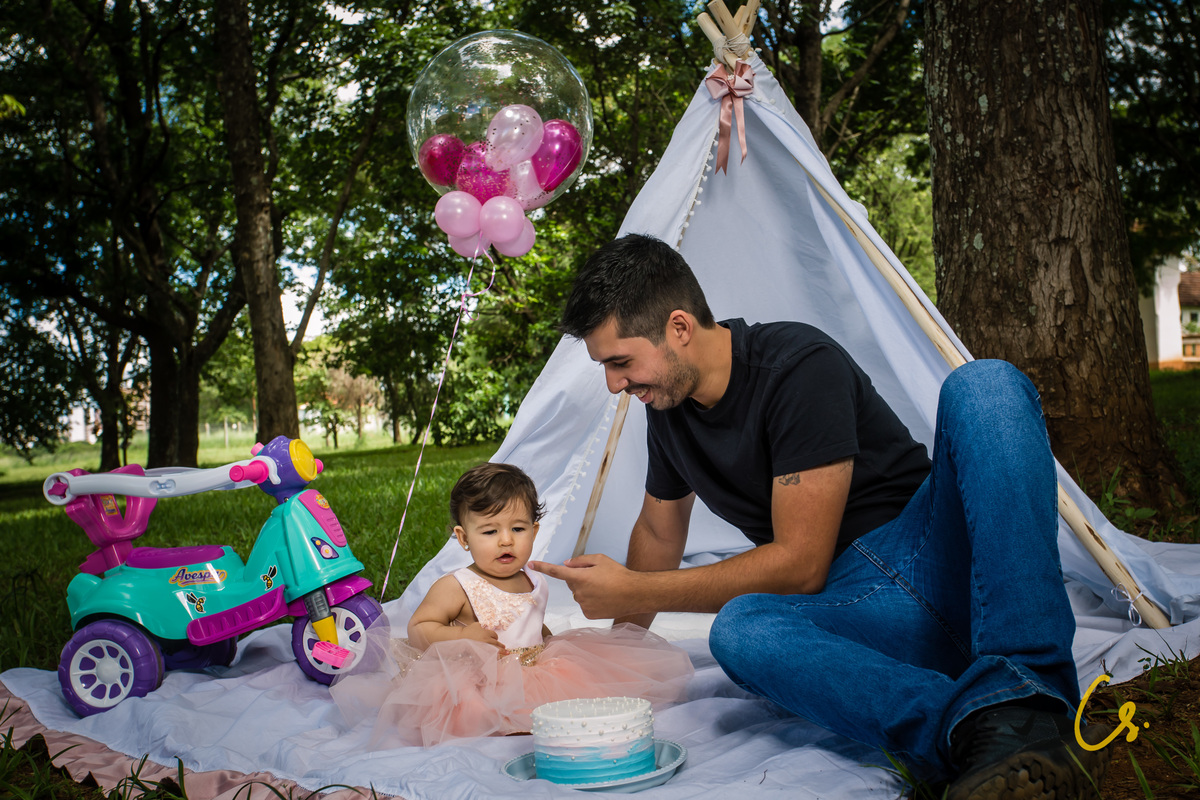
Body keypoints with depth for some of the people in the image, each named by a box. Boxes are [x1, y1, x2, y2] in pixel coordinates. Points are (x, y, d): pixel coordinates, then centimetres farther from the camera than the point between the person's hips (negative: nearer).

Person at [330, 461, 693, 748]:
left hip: (537, 673, 6)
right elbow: (417, 629, -7)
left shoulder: (536, 585, 13)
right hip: (481, 684, -6)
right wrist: (461, 637, -20)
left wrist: (548, 639, 13)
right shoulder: (455, 588, -6)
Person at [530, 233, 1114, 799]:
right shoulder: (667, 410, 7)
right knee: (738, 631, -32)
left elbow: (799, 564, -17)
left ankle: (1022, 700, -42)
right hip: (857, 610, 4)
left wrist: (634, 592, -13)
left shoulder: (801, 368, -17)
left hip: (940, 561, -4)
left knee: (983, 386, -32)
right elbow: (658, 530, 25)